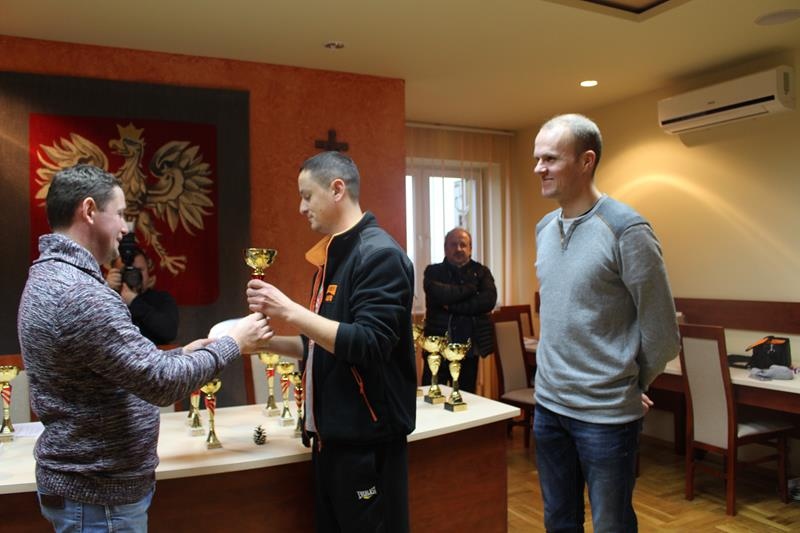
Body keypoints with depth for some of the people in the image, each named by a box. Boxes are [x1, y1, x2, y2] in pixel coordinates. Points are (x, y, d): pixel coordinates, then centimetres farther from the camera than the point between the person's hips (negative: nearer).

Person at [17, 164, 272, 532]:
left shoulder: (52, 277, 8)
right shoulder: (78, 293, -27)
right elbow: (161, 383, -26)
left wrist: (183, 354, 5)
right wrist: (232, 343, -14)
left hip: (85, 481, 10)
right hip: (98, 494, -10)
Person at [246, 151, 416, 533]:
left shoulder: (379, 254, -16)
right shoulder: (333, 256, 13)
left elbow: (367, 345, -25)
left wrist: (289, 310, -23)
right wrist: (268, 340, 6)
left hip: (366, 441, -9)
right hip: (332, 435, 9)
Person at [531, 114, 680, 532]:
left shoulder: (626, 230, -15)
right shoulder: (544, 228, 6)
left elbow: (661, 329, -10)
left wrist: (633, 385, 2)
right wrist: (557, 374, 14)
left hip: (605, 412, -6)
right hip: (548, 403, 6)